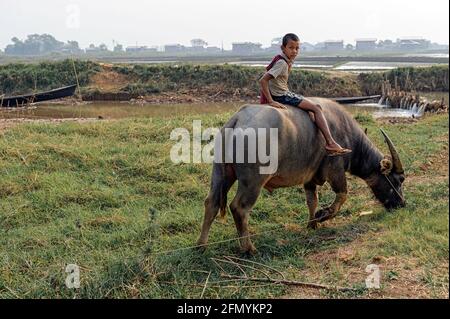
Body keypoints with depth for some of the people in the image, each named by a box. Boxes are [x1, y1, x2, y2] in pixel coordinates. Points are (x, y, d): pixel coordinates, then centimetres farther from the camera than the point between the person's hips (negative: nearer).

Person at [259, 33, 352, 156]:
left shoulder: (288, 61, 9)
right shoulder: (282, 63, -20)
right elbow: (263, 80, -28)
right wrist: (271, 101, -28)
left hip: (285, 93, 10)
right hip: (281, 96, -10)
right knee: (316, 108, -10)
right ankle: (330, 143, -13)